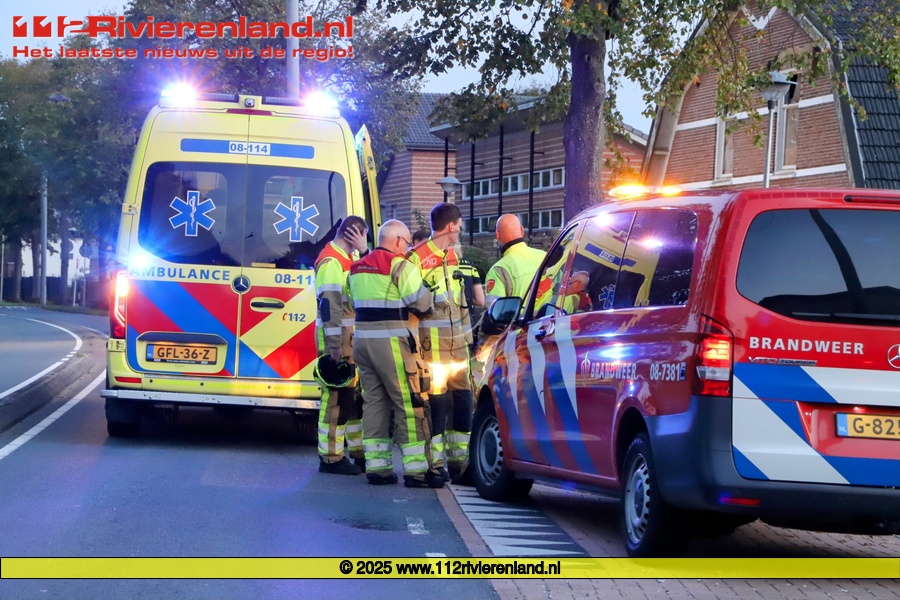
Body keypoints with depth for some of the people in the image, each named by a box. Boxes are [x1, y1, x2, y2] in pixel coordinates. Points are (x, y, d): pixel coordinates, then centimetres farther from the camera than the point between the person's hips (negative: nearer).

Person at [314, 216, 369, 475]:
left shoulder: (348, 259, 18)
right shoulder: (331, 262, -14)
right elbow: (329, 305, -20)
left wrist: (363, 252, 4)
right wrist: (335, 344, -25)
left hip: (353, 340, 10)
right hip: (337, 340, -10)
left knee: (355, 396, 15)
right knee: (338, 397, -8)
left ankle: (359, 453, 23)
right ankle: (331, 458, -5)